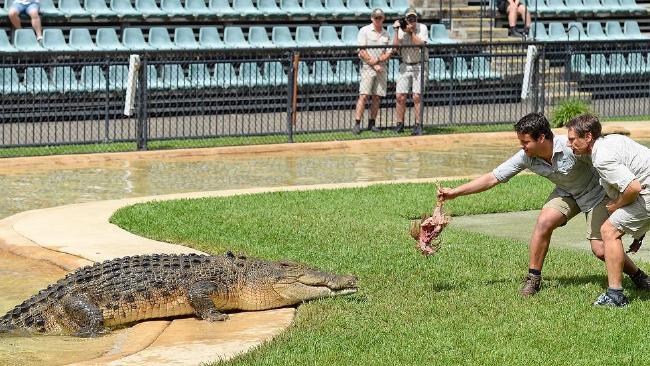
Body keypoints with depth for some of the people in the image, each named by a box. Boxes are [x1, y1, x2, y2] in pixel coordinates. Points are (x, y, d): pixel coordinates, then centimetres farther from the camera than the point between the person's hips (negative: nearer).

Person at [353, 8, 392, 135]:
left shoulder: (386, 34, 13)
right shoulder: (364, 31, 0)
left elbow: (388, 53, 9)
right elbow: (362, 52, -7)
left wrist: (378, 60, -10)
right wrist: (374, 65, -11)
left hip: (381, 68, 4)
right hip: (367, 67, -4)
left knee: (377, 97, 3)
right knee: (363, 96, -12)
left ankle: (372, 123, 9)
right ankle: (357, 124, -14)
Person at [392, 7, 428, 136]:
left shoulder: (422, 28, -5)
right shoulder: (401, 29, 3)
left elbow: (421, 44, -18)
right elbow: (396, 46, -7)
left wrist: (412, 31, -20)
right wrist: (396, 31, -14)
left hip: (419, 66, -3)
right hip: (405, 66, 3)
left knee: (417, 97, -9)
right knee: (400, 96, -2)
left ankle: (418, 126, -3)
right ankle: (400, 124, 9)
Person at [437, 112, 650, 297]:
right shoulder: (526, 157, -19)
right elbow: (493, 178, -12)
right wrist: (455, 192, -15)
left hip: (596, 192, -5)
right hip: (567, 193, 5)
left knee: (601, 250, -12)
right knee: (544, 221, -22)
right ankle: (533, 279, -8)